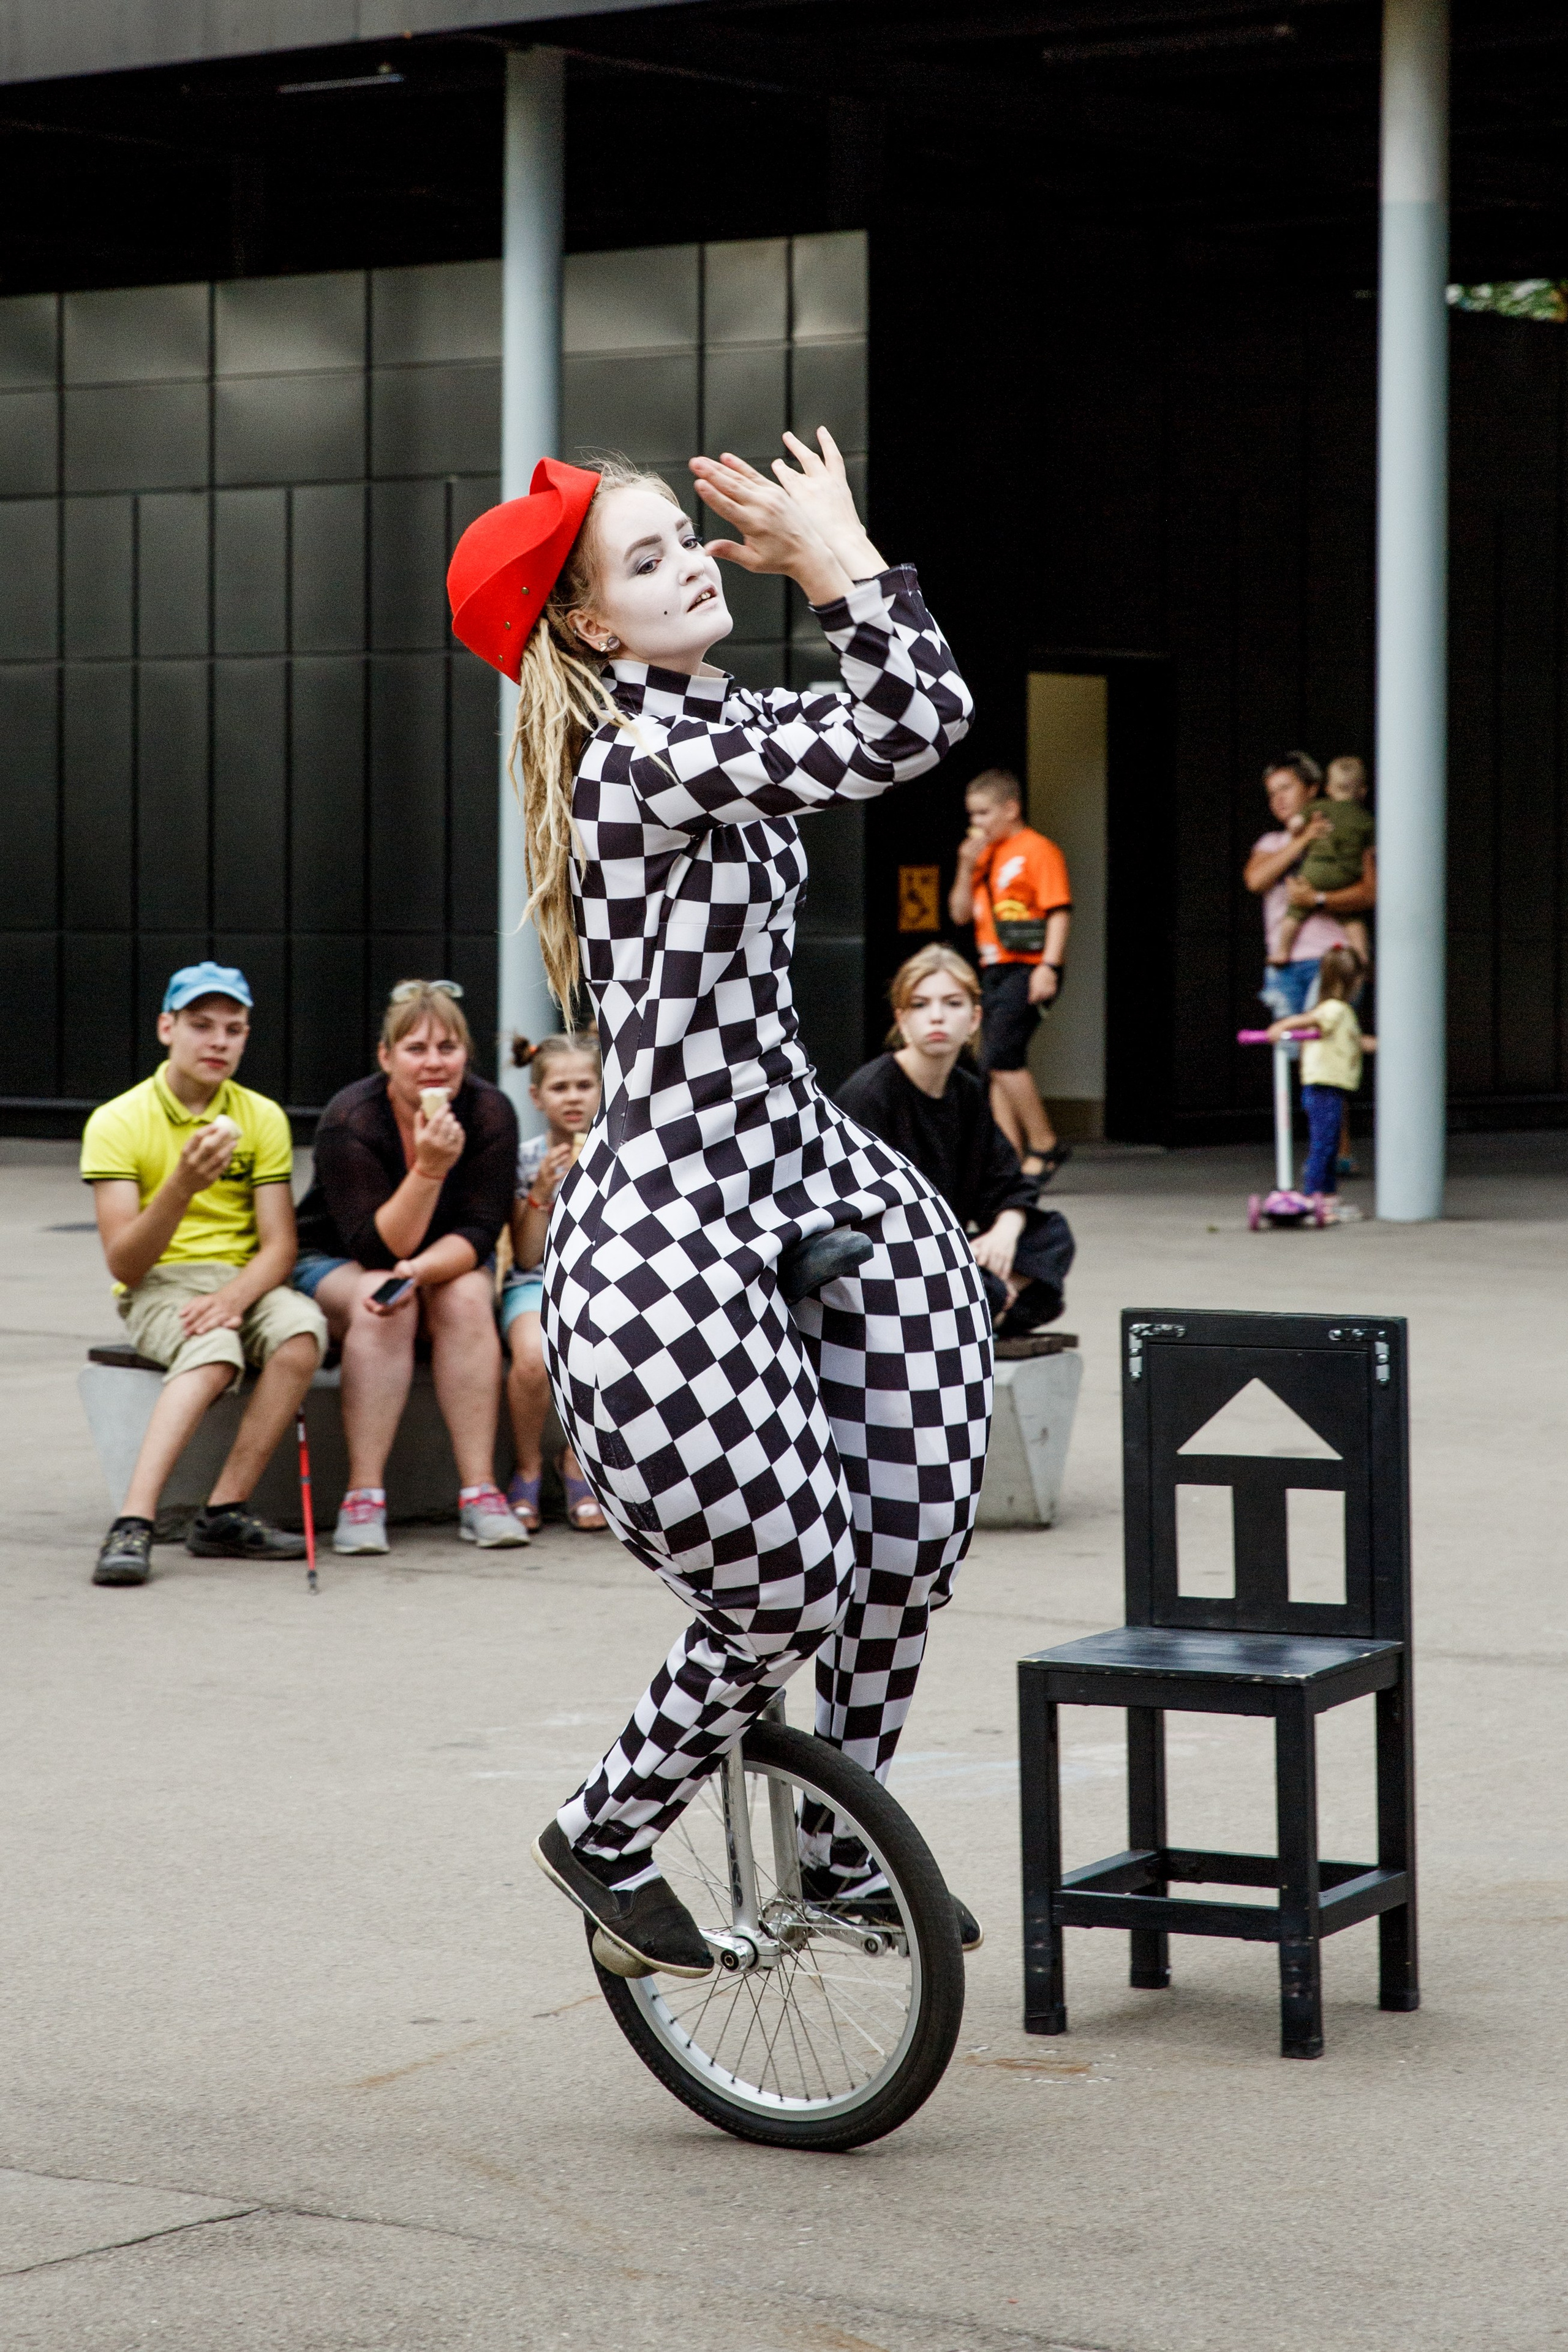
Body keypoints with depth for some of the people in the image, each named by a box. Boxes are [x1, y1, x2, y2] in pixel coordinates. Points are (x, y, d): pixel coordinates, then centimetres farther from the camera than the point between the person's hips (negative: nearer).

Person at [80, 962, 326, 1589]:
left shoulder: (261, 1118, 6)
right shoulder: (117, 1122, -4)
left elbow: (279, 1246, -1)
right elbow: (124, 1265, -12)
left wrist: (235, 1295, -24)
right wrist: (182, 1186, -28)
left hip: (243, 1282, 3)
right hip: (157, 1286, -3)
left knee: (302, 1327, -32)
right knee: (215, 1350, -37)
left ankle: (224, 1514, -30)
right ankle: (134, 1524, -47)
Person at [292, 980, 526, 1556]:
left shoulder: (490, 1113, -14)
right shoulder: (348, 1121, -22)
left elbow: (478, 1232, -17)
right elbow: (377, 1247, -27)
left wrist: (420, 1270, -37)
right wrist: (429, 1169, -40)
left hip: (451, 1264, 2)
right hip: (338, 1265, -2)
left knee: (466, 1298, -30)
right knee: (381, 1305, -34)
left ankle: (480, 1492, -33)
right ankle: (363, 1496, -36)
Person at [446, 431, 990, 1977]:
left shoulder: (714, 730, 12)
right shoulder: (641, 754, -17)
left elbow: (921, 714, 20)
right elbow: (907, 732, -24)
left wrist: (831, 559, 10)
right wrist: (837, 551, -13)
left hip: (806, 1187, 9)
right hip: (668, 1231, -9)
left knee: (913, 1542, 7)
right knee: (787, 1594, -5)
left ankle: (845, 1852, 29)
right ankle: (604, 1840, 21)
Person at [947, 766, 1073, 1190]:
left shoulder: (1036, 851, -6)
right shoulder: (985, 854, 17)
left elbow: (1059, 911, -12)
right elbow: (960, 913, 16)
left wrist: (1049, 966, -20)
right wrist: (966, 866, 2)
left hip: (1027, 970, -8)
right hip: (994, 971, 8)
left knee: (1001, 1057, -18)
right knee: (997, 1068, 4)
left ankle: (1044, 1146, -8)